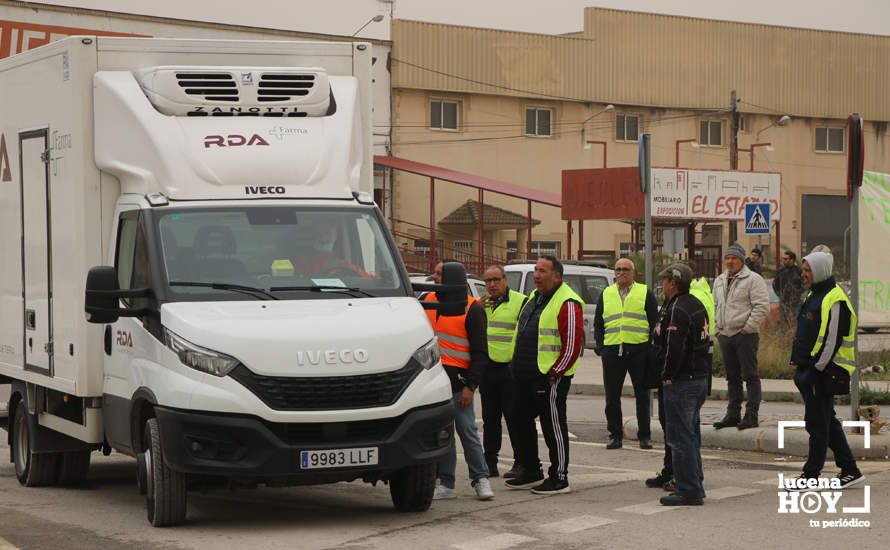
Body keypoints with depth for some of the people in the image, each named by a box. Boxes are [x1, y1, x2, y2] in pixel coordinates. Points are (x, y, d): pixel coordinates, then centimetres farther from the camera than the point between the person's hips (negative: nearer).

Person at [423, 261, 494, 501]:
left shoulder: (472, 308, -4)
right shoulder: (429, 301, 12)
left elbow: (480, 352, -6)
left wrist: (470, 386, -12)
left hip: (457, 379, -5)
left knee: (467, 431, -3)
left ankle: (480, 478, 8)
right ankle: (445, 483, 10)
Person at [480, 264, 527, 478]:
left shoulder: (520, 302, -3)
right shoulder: (480, 303, 16)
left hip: (510, 369, -6)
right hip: (487, 370, 6)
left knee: (514, 417, -4)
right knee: (490, 418, 11)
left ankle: (521, 463, 2)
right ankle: (490, 462, 17)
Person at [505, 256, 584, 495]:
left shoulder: (567, 303, -14)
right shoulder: (534, 298, 16)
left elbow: (573, 343, -18)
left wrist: (554, 374, -17)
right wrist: (518, 365, 20)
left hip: (550, 377, -10)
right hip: (524, 375, 10)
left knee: (553, 426, -4)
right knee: (521, 421, 15)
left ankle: (559, 478, 3)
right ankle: (531, 472, 27)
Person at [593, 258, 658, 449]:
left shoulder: (645, 294, 6)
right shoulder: (606, 294, 14)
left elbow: (655, 322, 5)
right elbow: (598, 323, 17)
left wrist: (651, 347, -4)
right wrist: (600, 345, 5)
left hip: (638, 350, -2)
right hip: (612, 351, 2)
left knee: (642, 395, 3)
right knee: (612, 396, 3)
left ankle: (644, 436, 10)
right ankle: (615, 435, 12)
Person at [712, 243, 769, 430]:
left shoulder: (753, 279, -7)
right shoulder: (719, 281, 17)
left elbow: (762, 306, -13)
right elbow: (716, 307, 26)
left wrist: (748, 327, -14)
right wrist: (717, 328, 15)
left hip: (745, 335, -7)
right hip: (725, 335, 7)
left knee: (750, 375, -5)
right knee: (732, 377, 12)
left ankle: (751, 415, -4)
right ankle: (733, 414, 17)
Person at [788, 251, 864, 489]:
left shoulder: (835, 301, -16)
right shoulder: (814, 295, 16)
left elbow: (832, 340, -19)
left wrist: (817, 369, -18)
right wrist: (797, 361, 18)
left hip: (822, 372, -10)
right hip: (808, 369, 10)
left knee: (818, 423, -3)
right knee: (827, 422, 14)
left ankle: (811, 474, 4)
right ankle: (850, 470, 21)